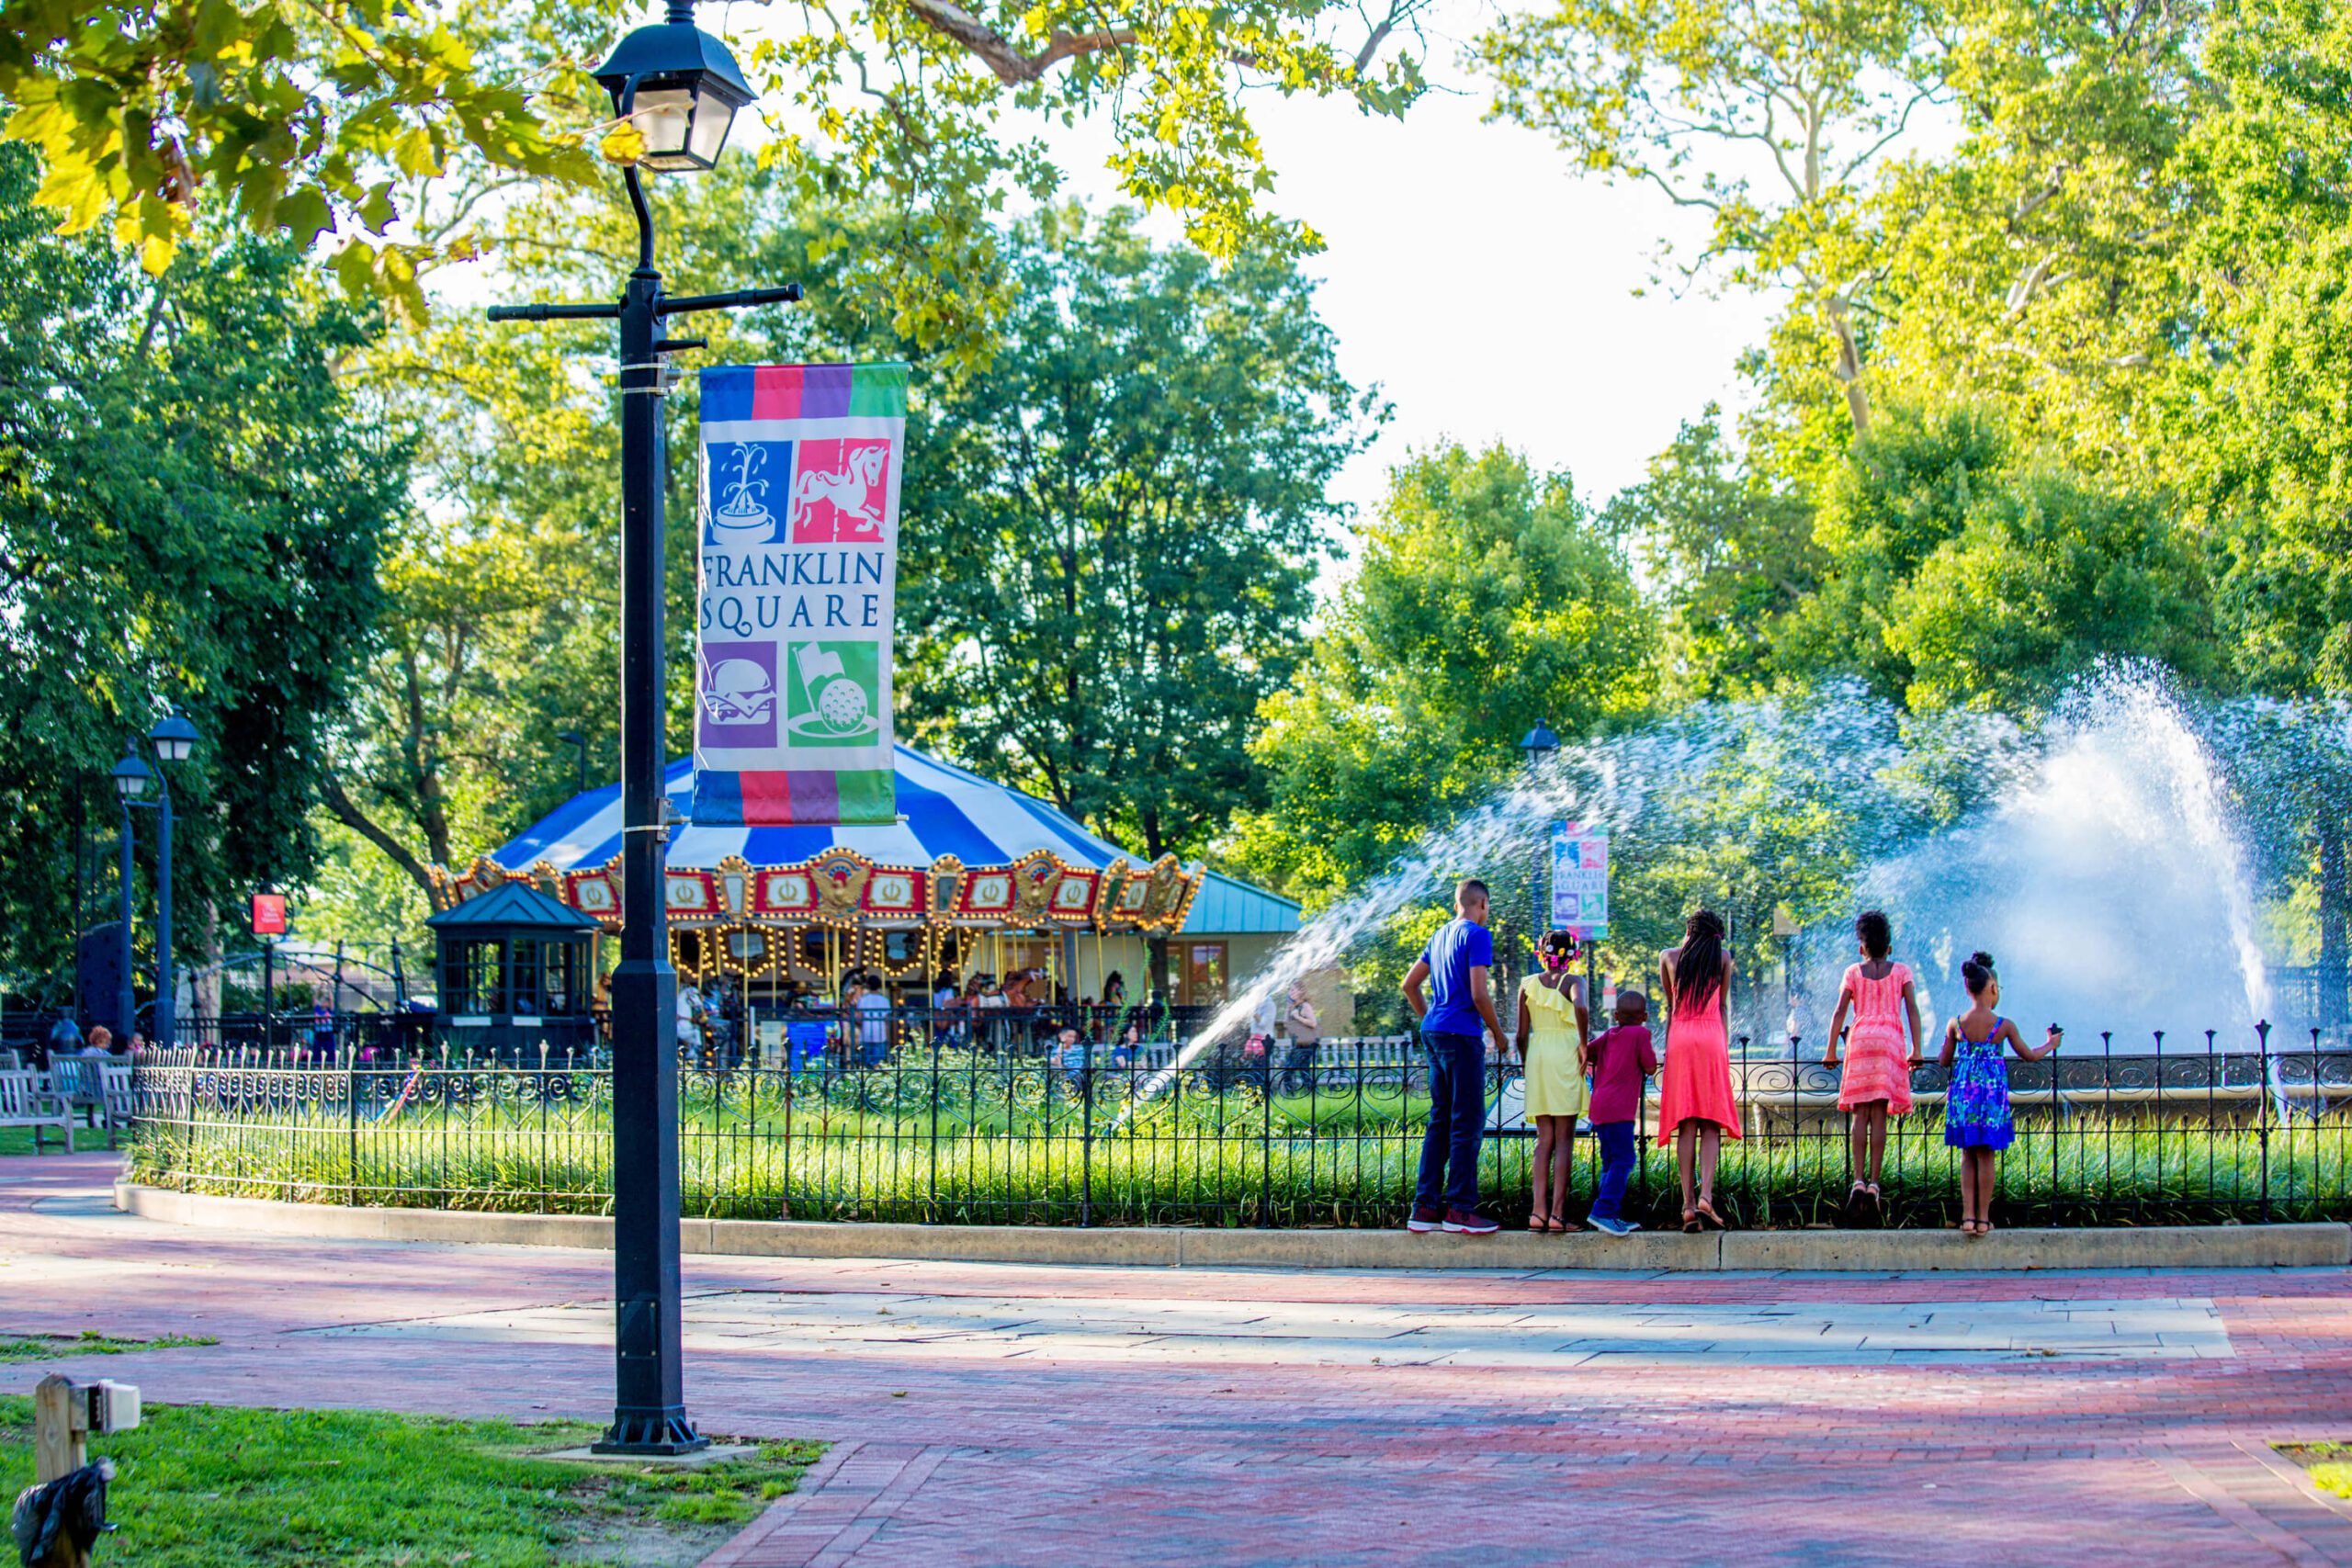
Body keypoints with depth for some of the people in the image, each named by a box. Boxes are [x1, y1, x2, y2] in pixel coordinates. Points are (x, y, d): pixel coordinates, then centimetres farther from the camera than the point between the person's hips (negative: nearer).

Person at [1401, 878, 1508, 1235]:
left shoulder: (1441, 935, 16)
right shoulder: (1477, 935, -9)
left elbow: (1410, 984, 21)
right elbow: (1479, 994, -16)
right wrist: (1497, 1031, -3)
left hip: (1434, 1032, 8)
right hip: (1462, 1035, -8)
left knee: (1440, 1121, 11)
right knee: (1467, 1124, -5)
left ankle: (1425, 1208, 9)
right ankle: (1460, 1209, -6)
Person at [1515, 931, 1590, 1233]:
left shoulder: (1528, 985, 8)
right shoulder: (1572, 982, -2)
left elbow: (1522, 1034, 7)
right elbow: (1579, 1006, -25)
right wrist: (1583, 1044, -14)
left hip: (1537, 1055, 3)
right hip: (1565, 1057, -3)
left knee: (1544, 1139, 8)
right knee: (1564, 1140, -1)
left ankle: (1539, 1211, -2)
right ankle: (1558, 1213, -6)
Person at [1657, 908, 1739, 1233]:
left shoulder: (1669, 958, 11)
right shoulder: (1722, 958, 9)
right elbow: (1721, 1006, 15)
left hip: (1679, 1038, 1)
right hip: (1712, 1038, -1)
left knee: (1686, 1126, -1)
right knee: (1711, 1125, -2)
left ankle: (1688, 1204, -10)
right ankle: (1705, 1196, -21)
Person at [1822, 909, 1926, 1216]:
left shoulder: (1853, 972, 10)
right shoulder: (1901, 971, 10)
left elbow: (1840, 1012, 2)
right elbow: (1912, 1009, 0)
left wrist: (1831, 1052, 4)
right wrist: (1917, 1050, 1)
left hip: (1860, 1039, 0)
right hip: (1890, 1040, 0)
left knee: (1859, 1114, 1)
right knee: (1879, 1116, -2)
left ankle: (1858, 1181, -12)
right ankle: (1873, 1184, -8)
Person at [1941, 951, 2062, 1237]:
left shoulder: (1956, 1025, -2)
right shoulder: (2004, 1026, -7)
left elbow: (1945, 1061, 5)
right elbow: (2029, 1055, 4)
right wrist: (2050, 1044, 24)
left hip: (1963, 1093, 2)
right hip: (1992, 1094, -2)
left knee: (1968, 1156, 11)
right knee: (1986, 1156, 5)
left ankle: (1968, 1216, 3)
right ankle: (1983, 1218, 6)